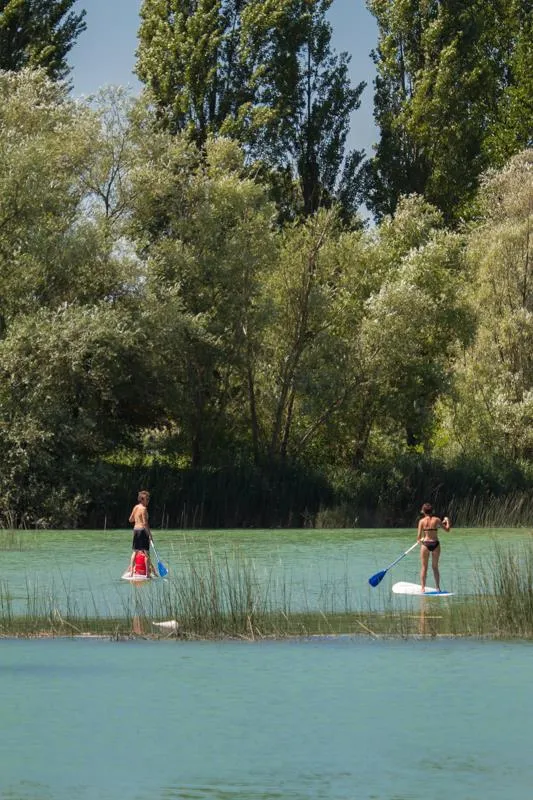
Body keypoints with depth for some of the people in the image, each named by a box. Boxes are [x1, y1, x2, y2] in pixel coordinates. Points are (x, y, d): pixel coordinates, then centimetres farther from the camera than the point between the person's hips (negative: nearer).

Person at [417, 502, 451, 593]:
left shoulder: (422, 521, -4)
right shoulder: (436, 520, -2)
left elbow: (419, 536, -5)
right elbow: (447, 529, 6)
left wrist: (419, 540, 18)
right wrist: (447, 521, 24)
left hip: (425, 544, -1)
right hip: (435, 544, 1)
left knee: (424, 567, 8)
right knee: (435, 567, 14)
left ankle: (423, 588, 3)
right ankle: (438, 587, 12)